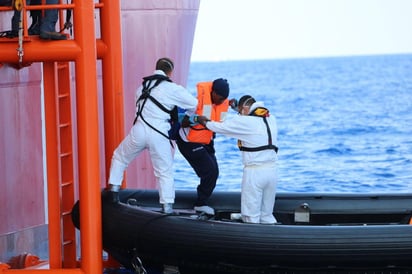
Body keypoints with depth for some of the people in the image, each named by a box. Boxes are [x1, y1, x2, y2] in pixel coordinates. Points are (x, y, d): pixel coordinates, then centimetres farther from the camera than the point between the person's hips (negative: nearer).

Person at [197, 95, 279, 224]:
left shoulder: (245, 122, -8)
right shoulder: (271, 119, 9)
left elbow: (221, 127, 3)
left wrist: (204, 121, 21)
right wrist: (238, 105, 38)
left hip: (254, 171, -6)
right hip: (272, 170, 6)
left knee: (251, 217, -1)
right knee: (267, 215, 12)